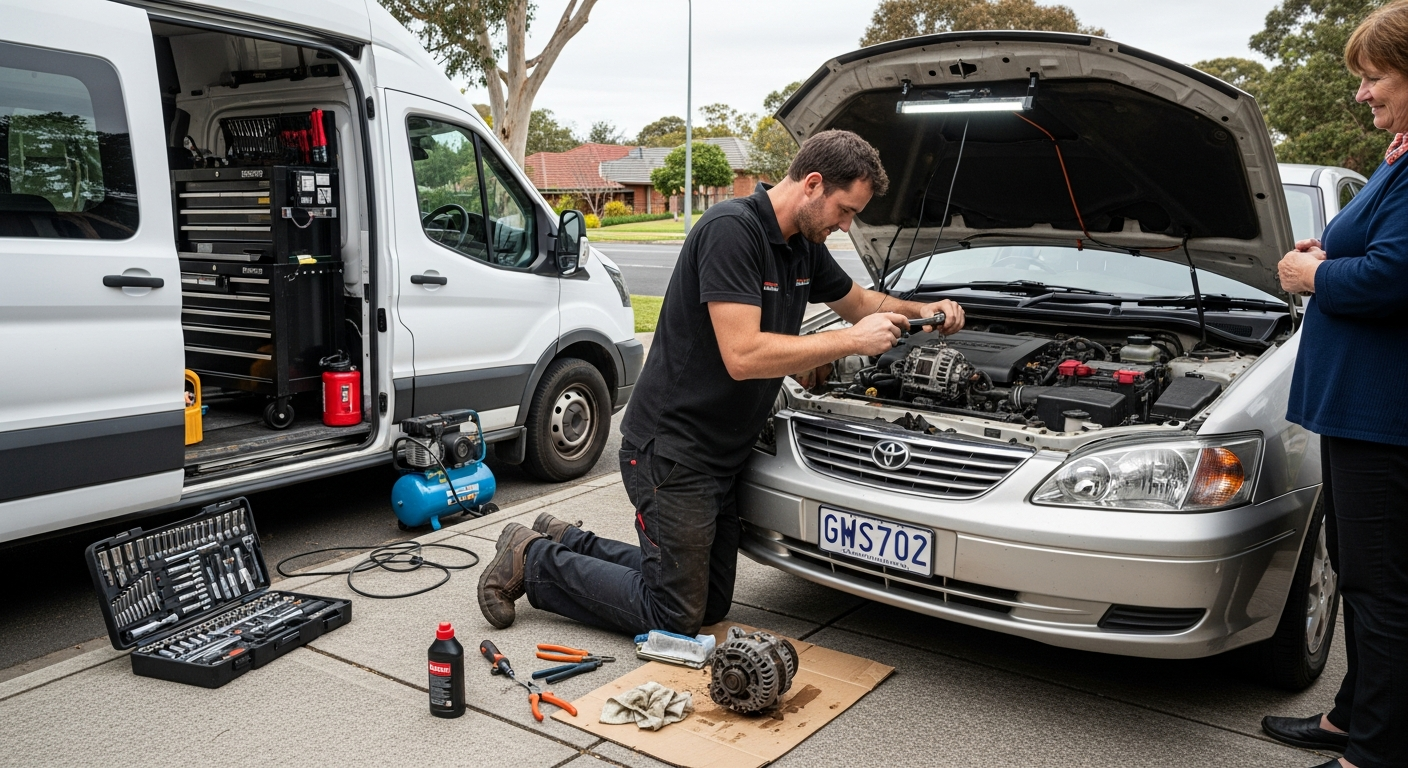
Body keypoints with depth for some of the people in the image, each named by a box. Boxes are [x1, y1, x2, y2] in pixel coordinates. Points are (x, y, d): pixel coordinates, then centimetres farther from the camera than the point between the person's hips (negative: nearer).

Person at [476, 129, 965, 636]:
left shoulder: (804, 246, 7)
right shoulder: (731, 229, -21)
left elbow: (857, 300, 27)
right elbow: (743, 356, -29)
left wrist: (922, 310, 9)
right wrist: (852, 341, -21)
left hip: (723, 455, 10)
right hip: (672, 450, -10)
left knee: (712, 606, 19)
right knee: (676, 621, 0)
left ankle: (566, 542, 28)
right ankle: (534, 560, 14)